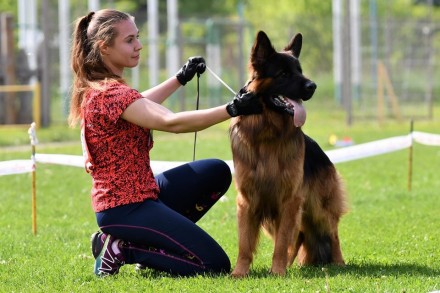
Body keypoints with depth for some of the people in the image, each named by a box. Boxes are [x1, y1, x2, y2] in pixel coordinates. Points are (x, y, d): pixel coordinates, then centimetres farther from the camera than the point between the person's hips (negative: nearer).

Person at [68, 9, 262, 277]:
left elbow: (139, 106, 32)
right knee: (216, 265, -11)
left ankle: (152, 241, 11)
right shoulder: (110, 93, -22)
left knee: (217, 172, 16)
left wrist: (181, 79, 32)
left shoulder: (99, 88, 9)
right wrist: (233, 110, -39)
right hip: (125, 208, -10)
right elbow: (171, 122, -34)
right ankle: (121, 249, -3)